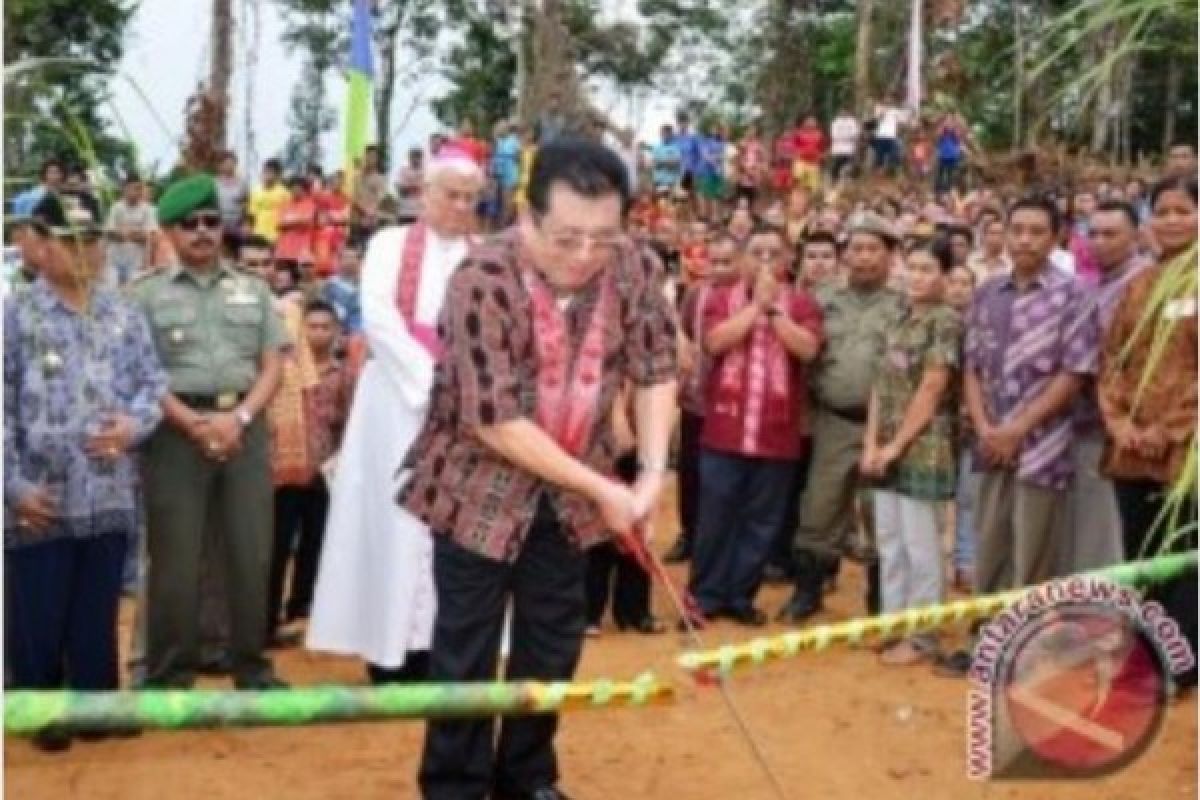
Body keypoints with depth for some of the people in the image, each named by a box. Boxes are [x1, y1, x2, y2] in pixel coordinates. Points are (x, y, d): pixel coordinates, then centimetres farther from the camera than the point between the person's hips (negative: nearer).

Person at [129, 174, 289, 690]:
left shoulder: (253, 291, 12)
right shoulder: (146, 295, 4)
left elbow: (272, 367, 7)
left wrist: (239, 418, -9)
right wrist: (196, 425, -12)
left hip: (245, 426, 3)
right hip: (177, 430, -2)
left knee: (251, 553, 5)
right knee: (175, 560, 0)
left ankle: (251, 666, 16)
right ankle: (169, 675, 10)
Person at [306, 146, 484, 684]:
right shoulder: (390, 244, 4)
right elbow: (377, 317, -7)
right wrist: (429, 377, -14)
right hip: (399, 400, -2)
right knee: (398, 517, -2)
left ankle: (434, 643, 7)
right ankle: (391, 647, 3)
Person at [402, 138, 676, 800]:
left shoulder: (637, 269, -12)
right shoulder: (484, 282, -27)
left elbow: (655, 372, -1)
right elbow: (497, 421, -27)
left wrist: (653, 470, -15)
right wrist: (604, 490, -22)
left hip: (568, 490, 5)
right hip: (482, 484, -4)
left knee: (553, 643, 13)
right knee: (466, 650, 3)